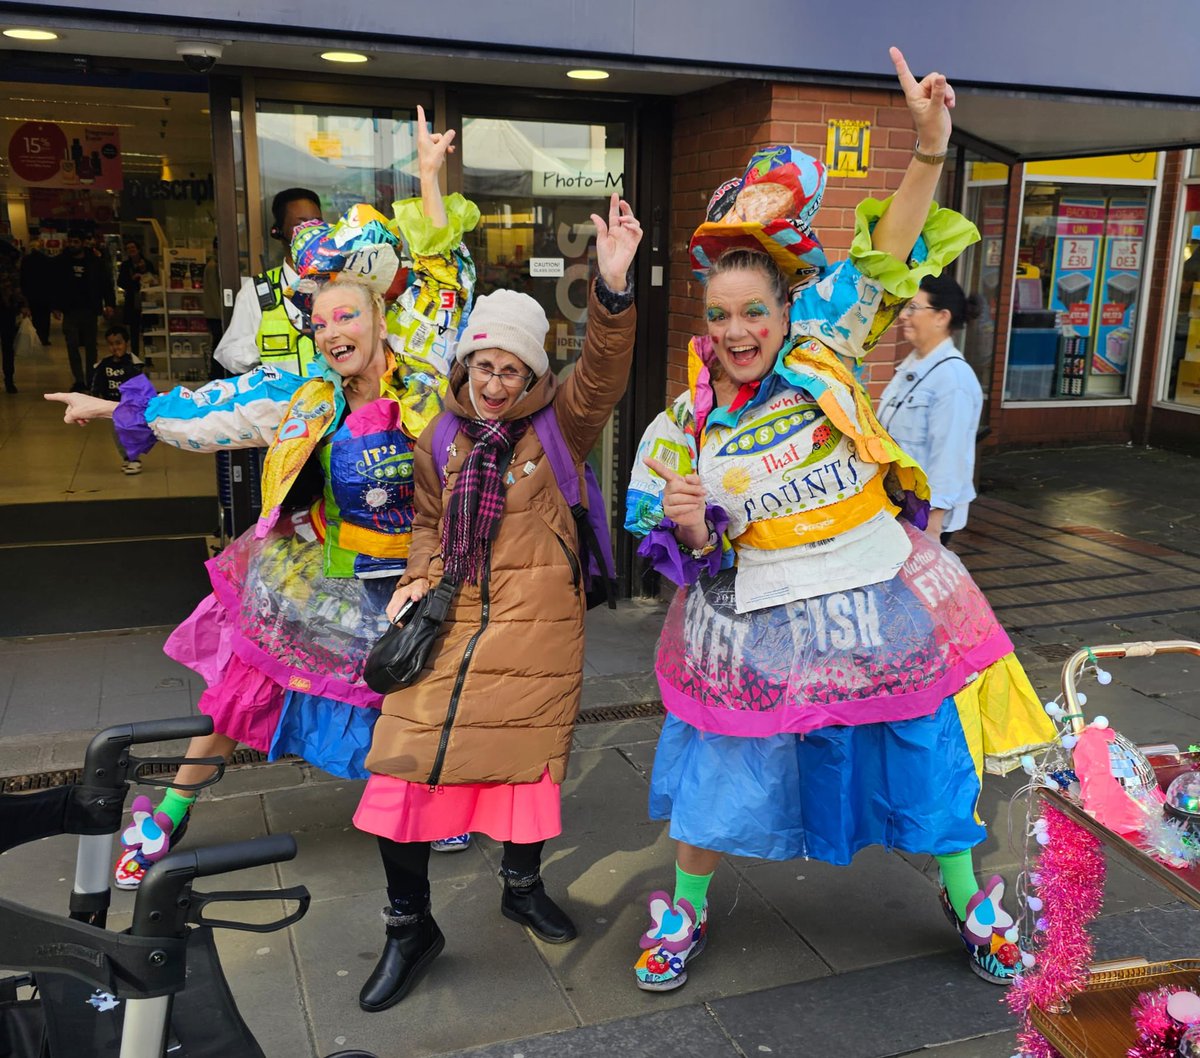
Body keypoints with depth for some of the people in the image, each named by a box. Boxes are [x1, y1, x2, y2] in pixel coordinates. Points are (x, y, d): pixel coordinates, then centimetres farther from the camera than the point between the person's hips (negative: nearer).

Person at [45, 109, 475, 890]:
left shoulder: (425, 387, -13)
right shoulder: (306, 400, -6)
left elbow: (443, 278, -10)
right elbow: (221, 408, 6)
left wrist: (431, 179, -8)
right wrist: (122, 408, 15)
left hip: (402, 589, -2)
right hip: (312, 582, 2)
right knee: (242, 688, 12)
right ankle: (169, 816, 33)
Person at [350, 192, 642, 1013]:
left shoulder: (561, 425, -2)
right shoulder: (440, 439, 7)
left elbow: (604, 374, -21)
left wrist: (613, 288, -37)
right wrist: (420, 578, -2)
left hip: (537, 624, -2)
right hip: (450, 620, 2)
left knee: (530, 755, 10)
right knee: (406, 761, -3)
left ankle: (524, 885, 39)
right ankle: (410, 926, 17)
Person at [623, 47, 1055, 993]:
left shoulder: (822, 347, -5)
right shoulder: (687, 421, -3)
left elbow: (888, 257, -11)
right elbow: (683, 551, 2)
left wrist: (931, 145, -24)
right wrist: (687, 526, -21)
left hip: (875, 603, 0)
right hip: (756, 625, 0)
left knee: (922, 757, 14)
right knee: (720, 770, 10)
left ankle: (969, 899, 41)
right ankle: (685, 913, 36)